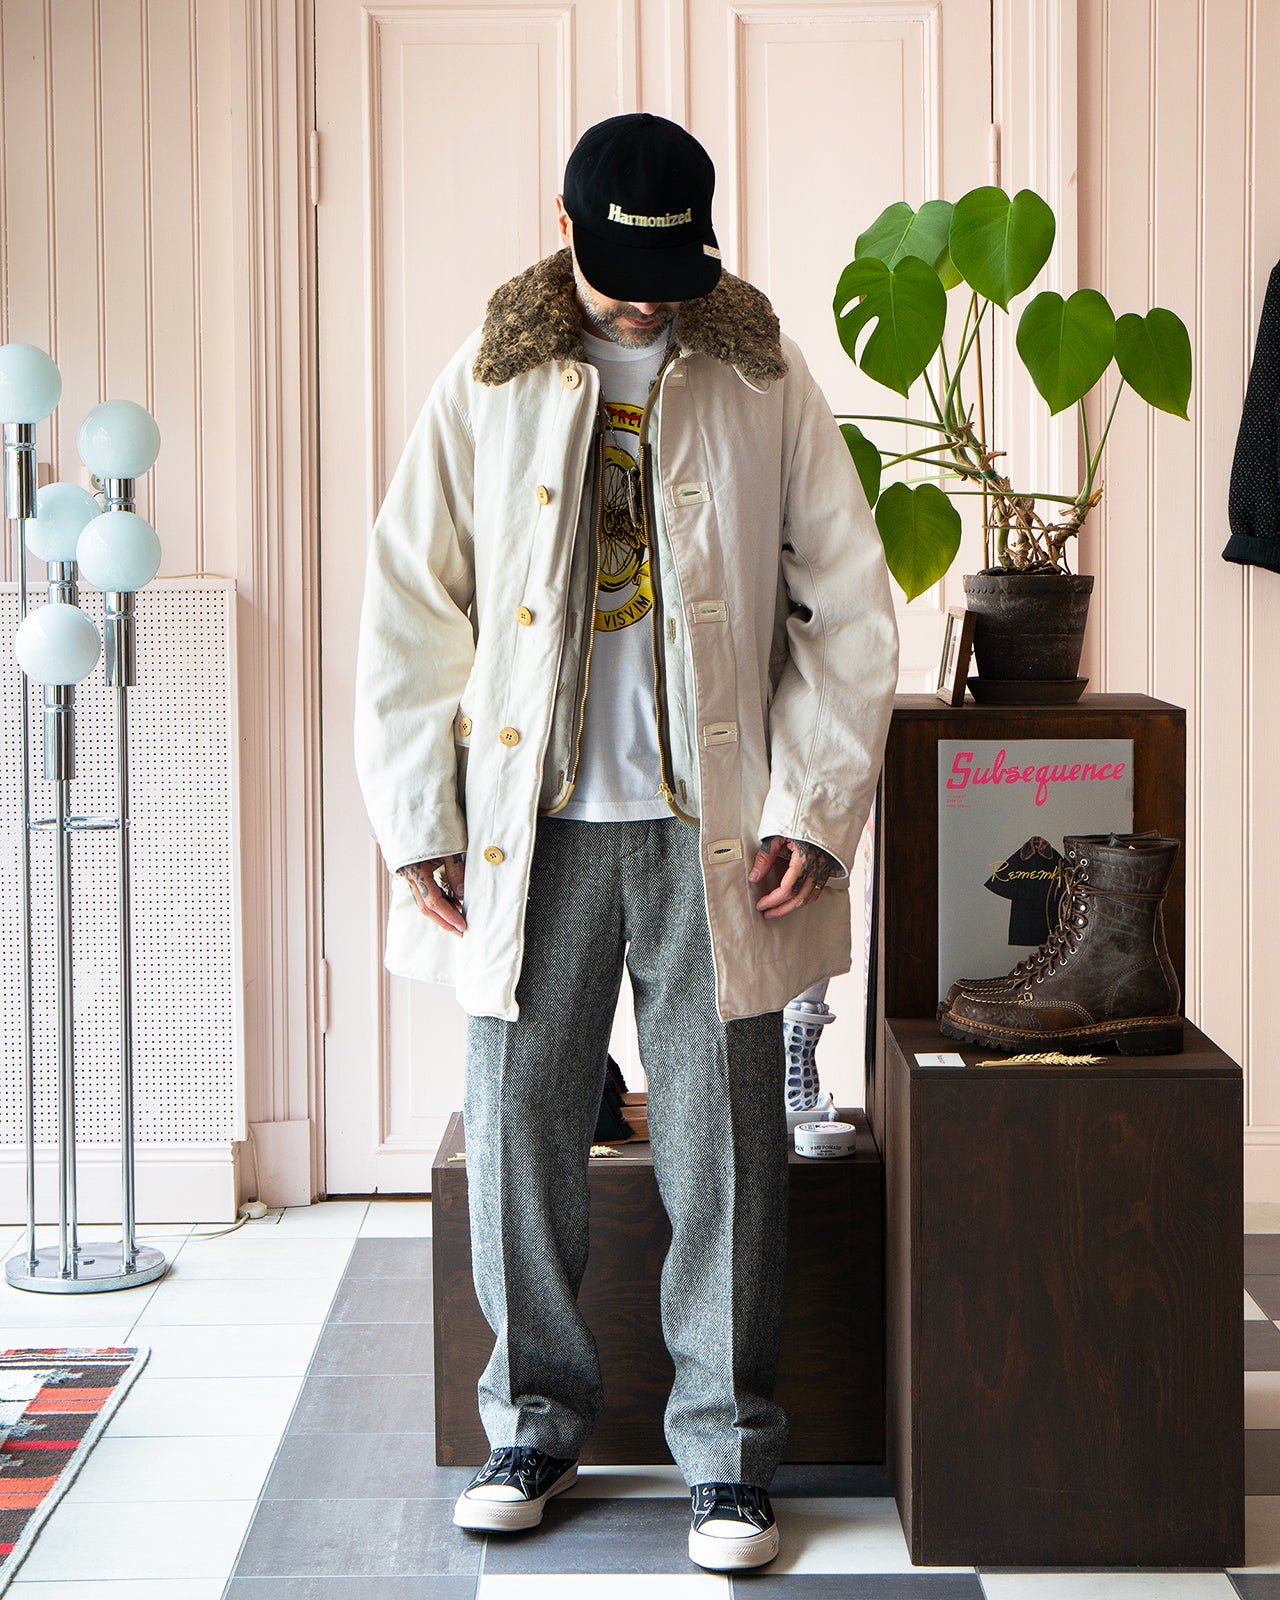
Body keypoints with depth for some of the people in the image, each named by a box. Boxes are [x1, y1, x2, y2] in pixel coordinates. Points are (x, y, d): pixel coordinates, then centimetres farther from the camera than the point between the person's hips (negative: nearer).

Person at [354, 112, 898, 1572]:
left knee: (723, 1145, 2)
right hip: (533, 824, 1)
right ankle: (537, 1420, 22)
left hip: (710, 830, -1)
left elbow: (846, 606, 4)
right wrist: (416, 824, 0)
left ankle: (727, 1452, 15)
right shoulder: (486, 385, 6)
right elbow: (411, 609, 6)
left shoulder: (764, 380, 5)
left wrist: (816, 810, -4)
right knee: (517, 1121, 4)